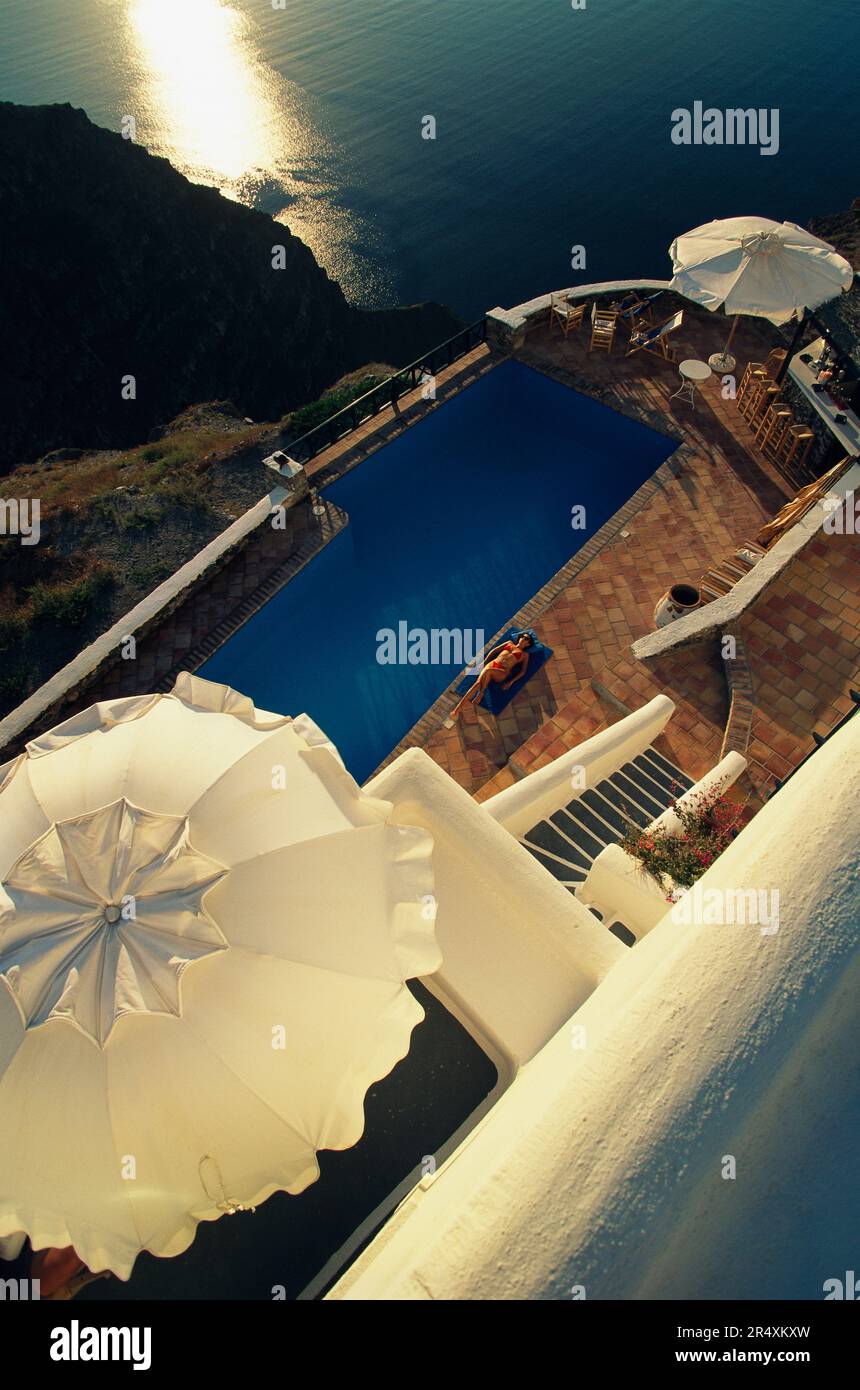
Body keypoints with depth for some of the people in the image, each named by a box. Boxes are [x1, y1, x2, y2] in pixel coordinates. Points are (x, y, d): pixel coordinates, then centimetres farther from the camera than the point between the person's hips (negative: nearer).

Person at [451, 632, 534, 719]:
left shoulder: (525, 654, 16)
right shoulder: (510, 643, 27)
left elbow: (523, 671, 6)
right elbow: (494, 651, 23)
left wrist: (510, 682, -7)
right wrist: (484, 662, 10)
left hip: (502, 672, -2)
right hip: (492, 664, 3)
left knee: (487, 671, -40)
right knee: (478, 683, -28)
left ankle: (480, 694, -23)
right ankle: (457, 708, -38)